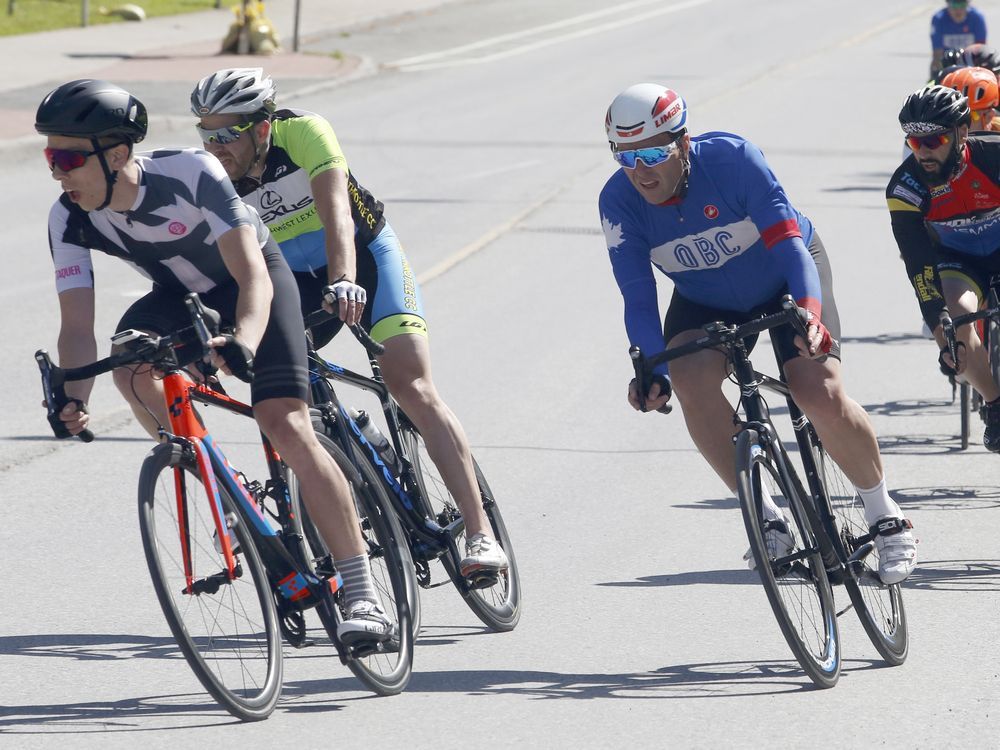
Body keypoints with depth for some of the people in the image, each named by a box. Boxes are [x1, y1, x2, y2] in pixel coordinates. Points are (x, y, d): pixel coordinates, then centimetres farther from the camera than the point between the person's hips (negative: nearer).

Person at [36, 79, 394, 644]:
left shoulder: (192, 174, -35)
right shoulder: (70, 220, -22)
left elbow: (253, 277, -40)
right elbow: (77, 324, -24)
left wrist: (242, 340, -61)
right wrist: (73, 399, -44)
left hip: (252, 279, -4)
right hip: (181, 294, 4)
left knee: (285, 425, -21)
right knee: (131, 362, -30)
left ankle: (364, 595, -19)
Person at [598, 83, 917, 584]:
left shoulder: (731, 159, -32)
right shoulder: (619, 201, -23)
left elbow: (789, 245, -33)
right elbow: (638, 298, -21)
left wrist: (810, 314, -49)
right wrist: (652, 370, -38)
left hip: (783, 279, -3)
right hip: (706, 301, 3)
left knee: (820, 395, -23)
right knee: (691, 379, -29)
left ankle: (885, 516, 2)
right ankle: (765, 517, -13)